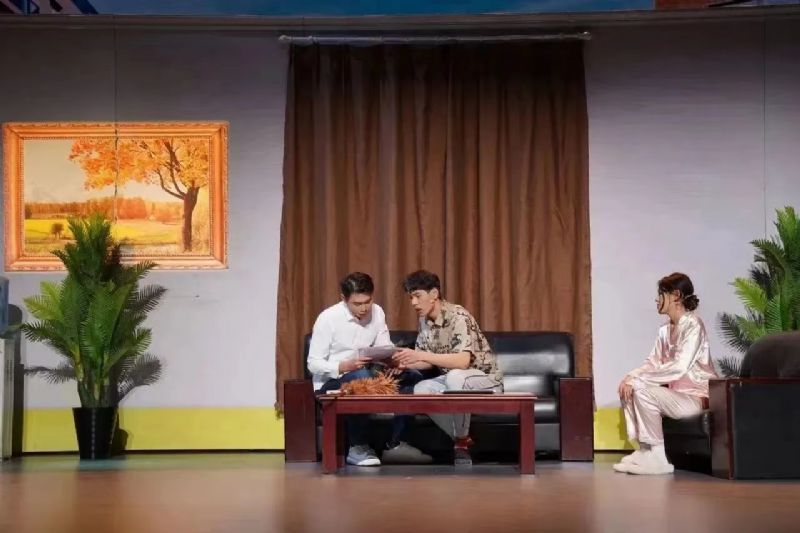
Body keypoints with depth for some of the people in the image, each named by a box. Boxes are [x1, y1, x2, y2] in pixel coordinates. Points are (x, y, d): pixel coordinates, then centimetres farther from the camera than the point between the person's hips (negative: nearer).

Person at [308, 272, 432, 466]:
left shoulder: (377, 313, 0)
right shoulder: (327, 318, -15)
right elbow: (313, 363, -15)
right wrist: (345, 366, -31)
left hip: (365, 376, 6)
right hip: (331, 382, -5)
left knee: (413, 377, -15)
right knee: (361, 377, -39)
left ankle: (395, 444, -9)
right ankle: (358, 448, -25)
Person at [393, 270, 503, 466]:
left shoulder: (458, 316, -23)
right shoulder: (424, 321, 1)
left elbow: (463, 361, -35)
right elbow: (428, 362, 4)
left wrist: (421, 355, -40)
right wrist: (405, 363, -17)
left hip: (486, 380, -7)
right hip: (453, 380, 7)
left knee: (454, 378, -39)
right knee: (421, 390, -23)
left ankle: (461, 441, -19)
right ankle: (461, 439, -7)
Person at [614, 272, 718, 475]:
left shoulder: (693, 325, -16)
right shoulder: (665, 330, 10)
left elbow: (679, 367, -26)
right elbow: (653, 363, 8)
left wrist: (638, 379, -26)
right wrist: (631, 376, -12)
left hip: (698, 397, -9)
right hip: (677, 393, 9)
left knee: (643, 391, -25)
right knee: (628, 389, 0)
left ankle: (657, 458, -18)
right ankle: (644, 451, 2)